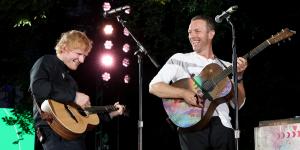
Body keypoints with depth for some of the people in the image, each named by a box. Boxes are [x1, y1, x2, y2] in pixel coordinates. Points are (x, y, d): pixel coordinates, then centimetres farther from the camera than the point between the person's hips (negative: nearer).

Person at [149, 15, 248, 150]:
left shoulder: (226, 67, 16)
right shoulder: (179, 59, 10)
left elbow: (238, 104, 11)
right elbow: (153, 87, 0)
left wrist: (238, 77, -3)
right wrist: (184, 93, -13)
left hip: (222, 125, 2)